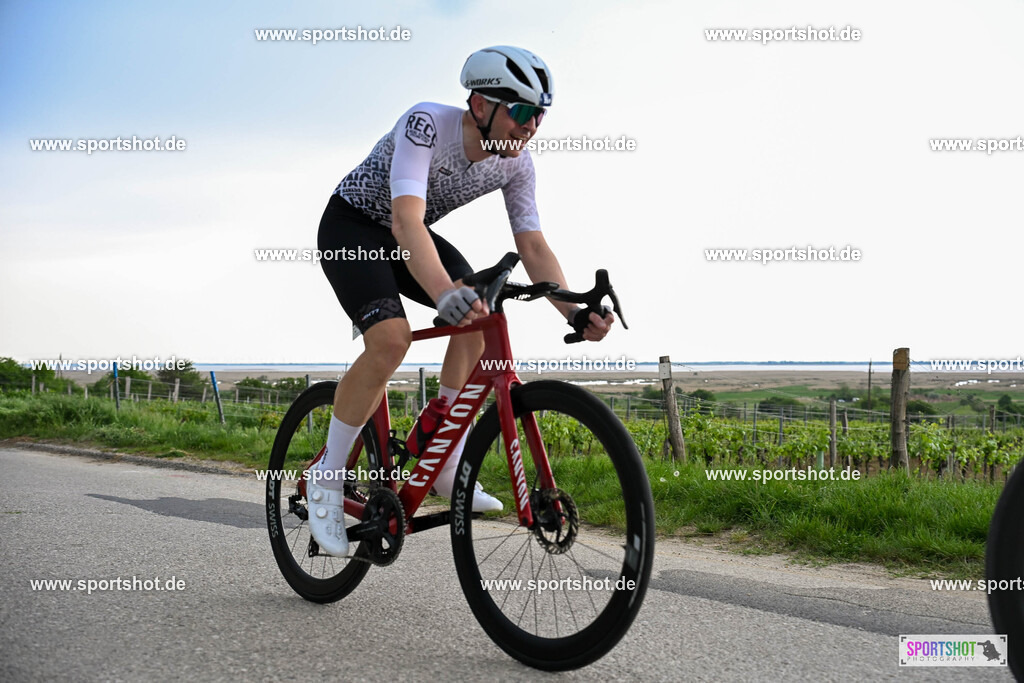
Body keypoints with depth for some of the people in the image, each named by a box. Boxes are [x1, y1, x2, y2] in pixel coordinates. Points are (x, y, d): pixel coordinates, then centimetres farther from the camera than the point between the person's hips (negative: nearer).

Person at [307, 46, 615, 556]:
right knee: (391, 339, -28)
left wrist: (574, 312, -28)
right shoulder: (426, 124, -34)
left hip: (408, 235, 6)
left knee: (481, 312, -16)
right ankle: (326, 479, -11)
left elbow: (532, 246, -12)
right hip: (351, 227, -6)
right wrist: (445, 293, -63)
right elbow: (407, 221, -46)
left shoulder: (516, 161, -15)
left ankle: (447, 467, -7)